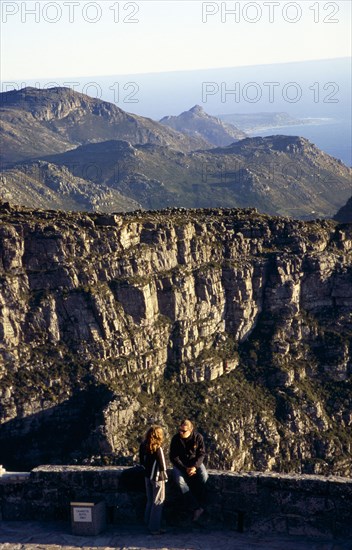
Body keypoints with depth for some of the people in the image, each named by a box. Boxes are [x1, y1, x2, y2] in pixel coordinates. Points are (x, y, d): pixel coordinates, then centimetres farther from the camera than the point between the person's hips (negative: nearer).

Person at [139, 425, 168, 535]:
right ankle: (155, 528, 6)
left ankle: (148, 523, 27)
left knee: (150, 500, 19)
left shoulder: (144, 446, -1)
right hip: (157, 477, -7)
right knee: (158, 502, 3)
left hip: (147, 475, 7)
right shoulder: (157, 448, -23)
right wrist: (165, 475, -1)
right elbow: (161, 464, -17)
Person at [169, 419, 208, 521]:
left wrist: (195, 467, -23)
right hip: (180, 464, 0)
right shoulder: (176, 439, -13)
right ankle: (196, 507, -26)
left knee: (204, 476, -30)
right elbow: (173, 457, -10)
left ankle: (201, 504, -18)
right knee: (179, 480, -30)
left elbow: (201, 454, -7)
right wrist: (185, 468, -21)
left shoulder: (198, 437, -11)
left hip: (195, 463, 0)